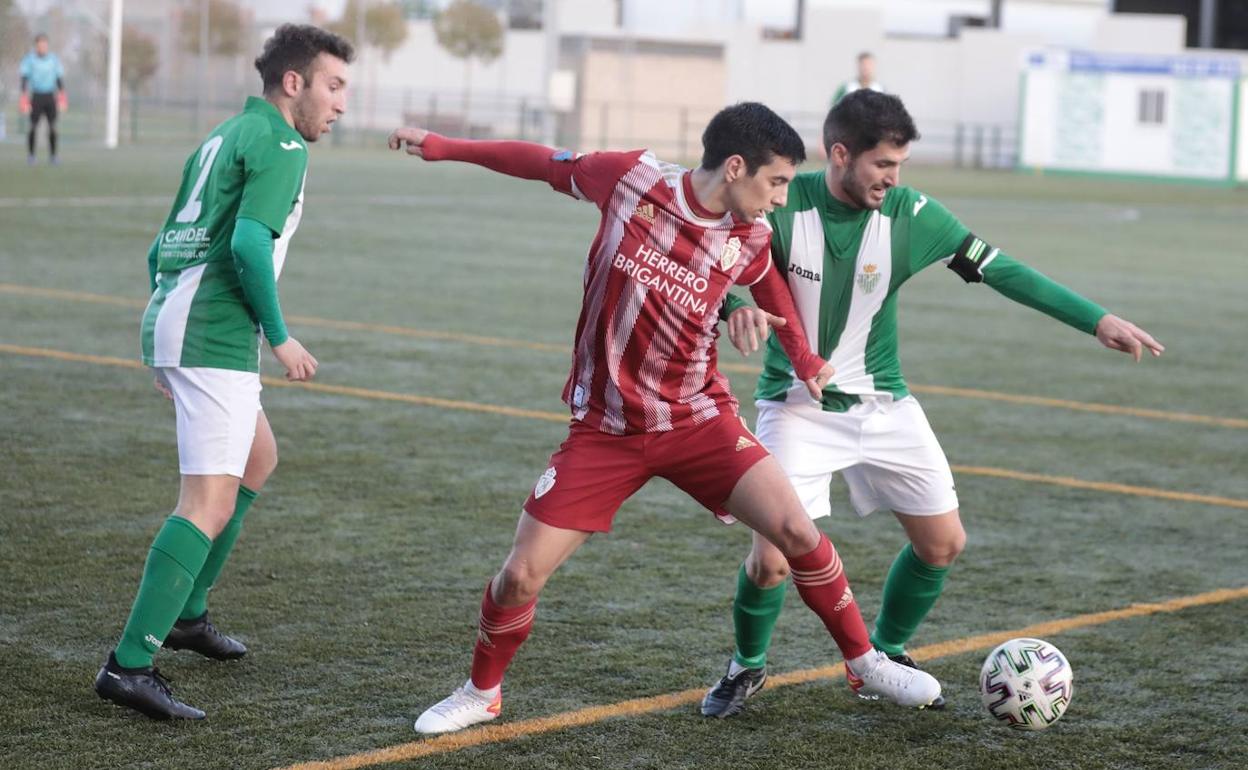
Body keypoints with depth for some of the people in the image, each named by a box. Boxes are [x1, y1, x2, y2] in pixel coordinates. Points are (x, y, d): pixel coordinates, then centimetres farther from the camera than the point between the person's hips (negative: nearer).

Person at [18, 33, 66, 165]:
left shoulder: (54, 59, 7)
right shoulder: (29, 59, -2)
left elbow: (59, 78, 12)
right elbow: (25, 78, -4)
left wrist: (61, 94, 5)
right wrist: (24, 95, -14)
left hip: (50, 96, 2)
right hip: (36, 96, -2)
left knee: (52, 127, -2)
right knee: (34, 127, -5)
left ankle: (52, 156, 5)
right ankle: (30, 155, 5)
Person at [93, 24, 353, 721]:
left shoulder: (222, 139, 21)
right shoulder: (281, 145, -7)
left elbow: (163, 250, 23)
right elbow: (250, 244, -20)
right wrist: (280, 336, -11)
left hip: (170, 323, 10)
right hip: (214, 334, -10)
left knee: (258, 456, 28)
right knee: (211, 503, -14)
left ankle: (186, 612, 31)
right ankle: (130, 664, -22)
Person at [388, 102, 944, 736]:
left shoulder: (749, 240, -6)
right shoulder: (631, 179, -14)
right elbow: (547, 163, 2)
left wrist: (803, 357, 6)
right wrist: (443, 148, 5)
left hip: (698, 420, 1)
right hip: (605, 428, -1)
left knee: (797, 531, -13)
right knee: (521, 575, -5)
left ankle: (865, 663, 8)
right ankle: (480, 693, 22)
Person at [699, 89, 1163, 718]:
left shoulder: (909, 214, -12)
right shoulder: (785, 205, -19)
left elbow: (997, 269, -9)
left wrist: (1097, 320, -12)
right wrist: (734, 308, -42)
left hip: (882, 402, 4)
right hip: (797, 403, -4)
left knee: (943, 544, 7)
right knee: (773, 560, -15)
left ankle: (882, 659, 32)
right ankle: (747, 667, 16)